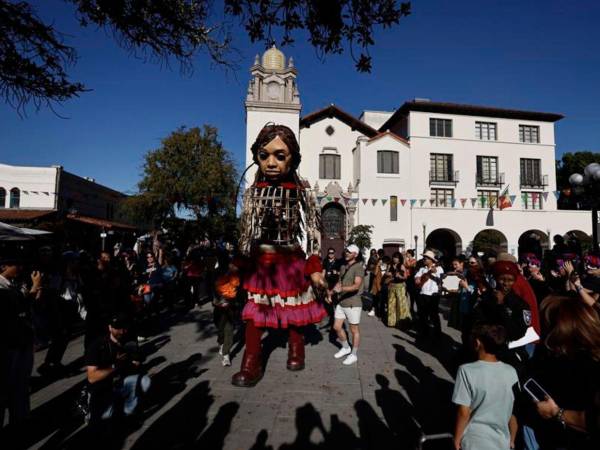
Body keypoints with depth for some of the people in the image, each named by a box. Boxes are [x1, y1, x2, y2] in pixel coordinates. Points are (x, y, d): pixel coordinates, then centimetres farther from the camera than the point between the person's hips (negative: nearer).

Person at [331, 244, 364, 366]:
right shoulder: (343, 267, 9)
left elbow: (356, 286, -29)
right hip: (341, 303, 8)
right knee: (337, 327, 13)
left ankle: (354, 355, 22)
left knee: (354, 330, 7)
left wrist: (341, 289, -42)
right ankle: (345, 348, 34)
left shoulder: (358, 267, -16)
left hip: (353, 303, -7)